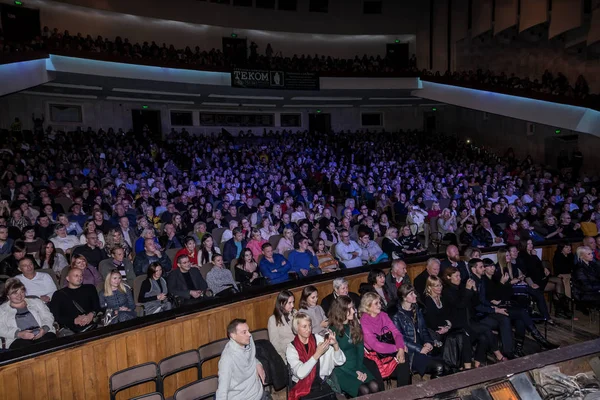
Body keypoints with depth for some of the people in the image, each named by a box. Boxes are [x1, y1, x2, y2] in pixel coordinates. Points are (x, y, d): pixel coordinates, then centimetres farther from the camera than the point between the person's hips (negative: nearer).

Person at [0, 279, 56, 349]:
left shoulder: (36, 302, 24)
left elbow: (48, 317, 16)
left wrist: (44, 329, -7)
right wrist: (19, 334, -15)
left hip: (44, 334, 1)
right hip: (19, 340, -1)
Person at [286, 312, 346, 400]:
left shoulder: (318, 339, 3)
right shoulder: (291, 348, -3)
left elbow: (340, 361, 1)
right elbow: (300, 373, -18)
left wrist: (335, 344, -17)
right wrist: (317, 354, -23)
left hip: (321, 383, 2)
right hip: (302, 387, -2)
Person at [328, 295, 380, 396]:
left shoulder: (355, 325, 4)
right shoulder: (332, 331, -12)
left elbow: (360, 348, 6)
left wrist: (359, 369, -8)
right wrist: (354, 373, -14)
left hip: (357, 365, 5)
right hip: (340, 369, -5)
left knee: (374, 386, -20)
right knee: (364, 390, -25)